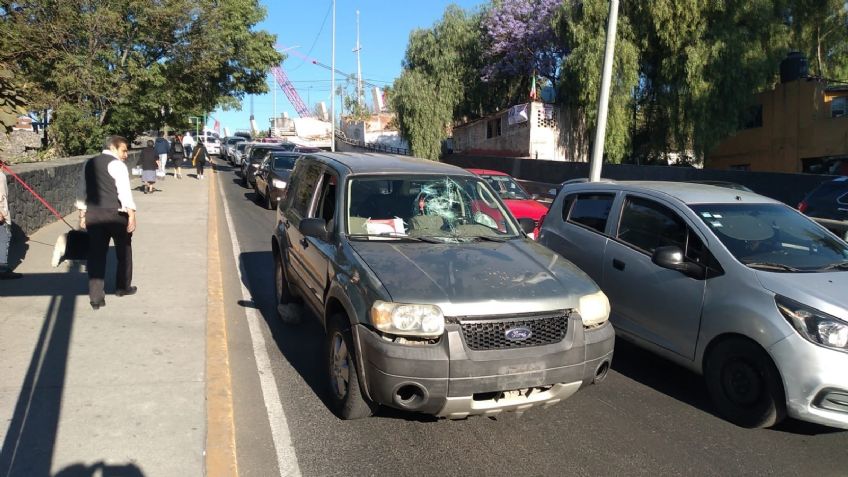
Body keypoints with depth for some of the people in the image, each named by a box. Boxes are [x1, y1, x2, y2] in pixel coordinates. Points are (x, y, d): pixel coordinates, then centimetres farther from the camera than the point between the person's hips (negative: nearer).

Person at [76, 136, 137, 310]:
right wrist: (132, 216, -17)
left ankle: (96, 297, 4)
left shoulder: (89, 164, 14)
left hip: (93, 214, 6)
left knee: (96, 255, 6)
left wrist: (82, 214, 22)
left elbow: (82, 190, 17)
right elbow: (124, 191, -17)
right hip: (115, 214, -6)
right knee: (124, 250, 16)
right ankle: (123, 287, 29)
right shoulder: (117, 165, -9)